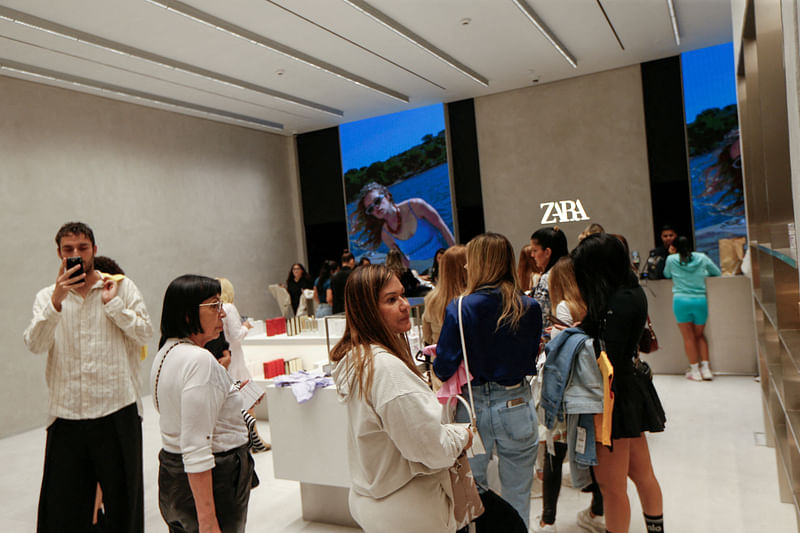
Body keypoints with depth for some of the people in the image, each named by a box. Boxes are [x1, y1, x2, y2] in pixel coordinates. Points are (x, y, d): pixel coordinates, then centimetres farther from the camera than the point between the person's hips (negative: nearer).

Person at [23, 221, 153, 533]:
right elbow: (35, 345, -7)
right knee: (62, 506, 11)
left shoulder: (122, 287, 3)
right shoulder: (47, 296, 8)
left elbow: (145, 334, -5)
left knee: (123, 497, 11)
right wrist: (56, 302, -19)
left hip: (117, 411, -1)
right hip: (66, 414, 2)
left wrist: (112, 303, -11)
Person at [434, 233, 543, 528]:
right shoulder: (530, 308, -6)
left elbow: (443, 368, -12)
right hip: (516, 404, 2)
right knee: (517, 496, 17)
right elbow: (531, 359, 5)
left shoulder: (459, 309, -13)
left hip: (473, 407, -1)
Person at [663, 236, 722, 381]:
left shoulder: (671, 259, 1)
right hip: (700, 300, 2)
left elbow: (666, 274, 18)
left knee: (688, 337, 7)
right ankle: (705, 368, 12)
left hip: (681, 300, -2)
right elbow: (717, 272, 17)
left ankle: (695, 370, 10)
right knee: (700, 335, 17)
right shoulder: (702, 258, 5)